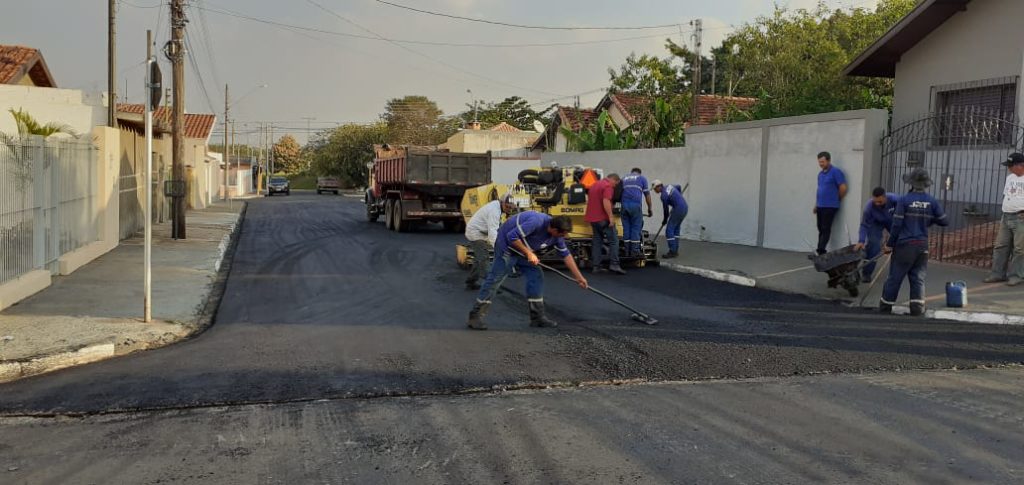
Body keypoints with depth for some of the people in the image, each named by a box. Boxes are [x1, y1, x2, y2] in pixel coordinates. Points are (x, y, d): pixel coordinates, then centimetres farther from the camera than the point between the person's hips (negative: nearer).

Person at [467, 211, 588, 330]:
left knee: (536, 276, 3)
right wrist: (529, 253, -28)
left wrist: (579, 277, 7)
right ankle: (475, 317, -7)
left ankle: (537, 317, 9)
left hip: (523, 250, 8)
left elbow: (566, 255, 5)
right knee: (495, 279, -10)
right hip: (507, 244, -8)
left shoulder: (556, 236, -7)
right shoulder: (537, 222, -33)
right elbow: (512, 236, -31)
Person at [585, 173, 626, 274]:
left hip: (592, 217, 9)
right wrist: (611, 217, -22)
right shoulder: (608, 186, -10)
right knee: (613, 240, -4)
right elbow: (606, 202, -23)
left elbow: (589, 200, 27)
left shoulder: (594, 184, 19)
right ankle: (614, 265, -11)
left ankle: (595, 266, 6)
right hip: (602, 218, -9)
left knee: (597, 241, 10)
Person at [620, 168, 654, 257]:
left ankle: (627, 251, 8)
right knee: (636, 228, 0)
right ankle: (635, 251, -2)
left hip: (624, 205, 3)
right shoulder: (642, 178, 16)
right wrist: (650, 208, 18)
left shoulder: (624, 178, 26)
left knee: (626, 228, 7)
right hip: (636, 205, -3)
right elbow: (647, 194, 12)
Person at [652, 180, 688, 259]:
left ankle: (672, 252, -8)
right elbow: (678, 187, 30)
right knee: (676, 229, 16)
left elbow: (666, 209, -4)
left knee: (669, 230, -6)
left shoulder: (664, 195, -15)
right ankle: (675, 251, 18)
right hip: (685, 208, 10)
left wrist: (664, 220, 13)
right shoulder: (669, 186, 10)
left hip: (678, 210, -10)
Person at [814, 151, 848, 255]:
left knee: (825, 229, -8)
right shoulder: (820, 174, 15)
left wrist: (837, 200, 1)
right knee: (820, 229, 10)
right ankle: (821, 251, 16)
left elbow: (843, 188, -11)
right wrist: (816, 204, 17)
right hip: (820, 206, 8)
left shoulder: (835, 172, -9)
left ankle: (821, 250, -10)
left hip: (830, 206, -8)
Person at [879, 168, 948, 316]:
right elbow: (944, 221, 7)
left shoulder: (904, 200, -9)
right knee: (918, 277, 9)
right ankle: (917, 307, 2)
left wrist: (890, 244, -2)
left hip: (904, 245, -3)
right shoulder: (932, 202, 1)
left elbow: (897, 224, -9)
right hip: (922, 246, 3)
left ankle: (886, 305, 13)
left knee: (895, 277, 5)